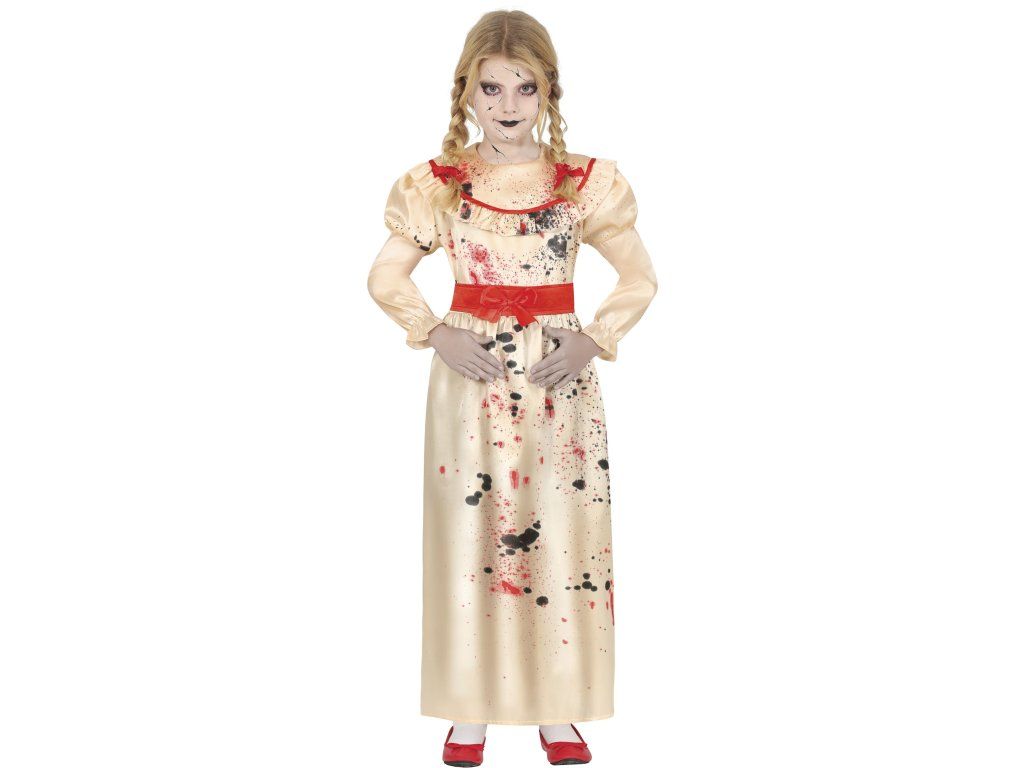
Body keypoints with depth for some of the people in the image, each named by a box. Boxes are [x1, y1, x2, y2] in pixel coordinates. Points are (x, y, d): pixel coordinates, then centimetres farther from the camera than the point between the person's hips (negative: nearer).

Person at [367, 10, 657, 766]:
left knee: (560, 536, 5)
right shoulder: (437, 184, -1)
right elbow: (386, 277, 7)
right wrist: (437, 334, -8)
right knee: (467, 535, 5)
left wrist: (594, 340, -8)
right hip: (470, 377, 0)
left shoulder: (588, 182, -2)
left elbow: (640, 278, 5)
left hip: (559, 378, 0)